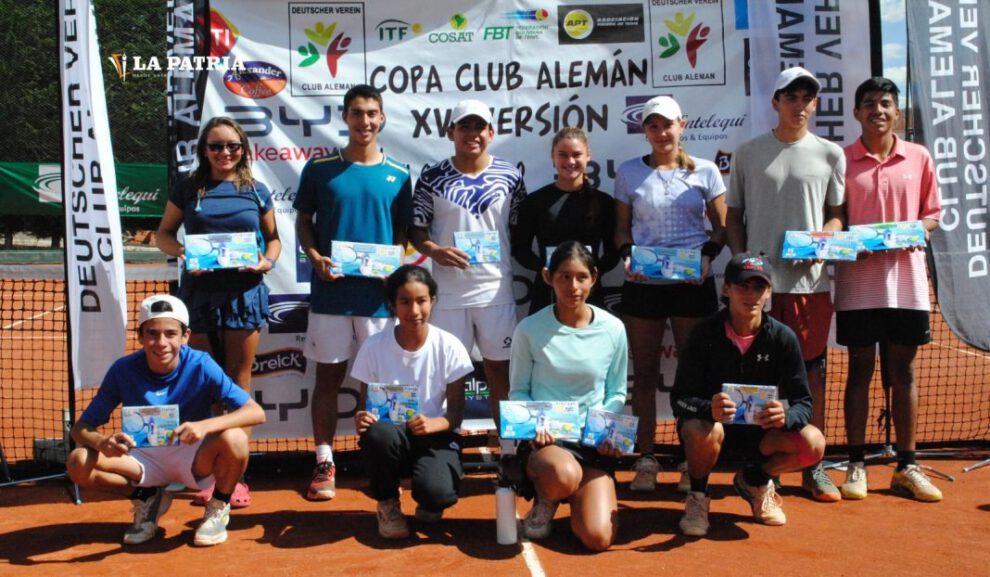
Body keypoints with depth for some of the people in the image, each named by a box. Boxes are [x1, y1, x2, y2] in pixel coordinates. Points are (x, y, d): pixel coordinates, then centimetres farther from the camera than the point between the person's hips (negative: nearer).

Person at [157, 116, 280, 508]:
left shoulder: (256, 190, 8)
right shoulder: (188, 189, 8)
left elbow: (273, 237, 14)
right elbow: (164, 233, 12)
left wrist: (267, 261, -7)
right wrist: (181, 252, -9)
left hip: (245, 291, 0)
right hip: (199, 291, 0)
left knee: (238, 381, 4)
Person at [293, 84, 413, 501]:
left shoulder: (397, 175, 4)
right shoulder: (320, 167, 3)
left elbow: (403, 233, 9)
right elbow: (303, 221, 8)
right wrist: (316, 258, -10)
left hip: (379, 293, 1)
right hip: (330, 290, 0)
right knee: (329, 374, 6)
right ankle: (324, 462, 17)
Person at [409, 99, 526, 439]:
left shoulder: (509, 177, 3)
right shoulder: (432, 178, 1)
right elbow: (416, 231, 4)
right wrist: (434, 251, -15)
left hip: (496, 290, 1)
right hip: (448, 291, 0)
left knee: (499, 370, 9)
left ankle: (508, 447, 21)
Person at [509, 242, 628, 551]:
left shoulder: (613, 330, 0)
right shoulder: (529, 329, -6)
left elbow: (617, 394, 9)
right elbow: (518, 392, 3)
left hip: (594, 443, 2)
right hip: (543, 439, -2)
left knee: (598, 538, -14)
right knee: (565, 475, -39)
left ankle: (571, 498, 21)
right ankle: (545, 501, 1)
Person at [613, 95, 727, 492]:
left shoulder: (705, 171, 7)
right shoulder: (628, 172, 8)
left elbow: (721, 227, 9)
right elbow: (622, 228, 11)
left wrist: (707, 256, -9)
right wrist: (627, 256, -9)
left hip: (693, 282, 0)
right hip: (642, 284, 1)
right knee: (644, 373, 5)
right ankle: (646, 459, 14)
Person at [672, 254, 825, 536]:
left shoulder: (782, 338, -10)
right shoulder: (705, 333, -16)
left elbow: (804, 403, -10)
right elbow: (679, 399, -17)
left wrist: (785, 415, -35)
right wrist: (708, 408, -41)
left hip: (759, 428, 3)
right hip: (708, 420, -3)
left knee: (813, 444, -23)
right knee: (705, 433, -38)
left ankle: (754, 481, 10)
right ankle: (697, 496, -3)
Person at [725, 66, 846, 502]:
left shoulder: (830, 154, 9)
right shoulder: (748, 153, 8)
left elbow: (838, 214, 12)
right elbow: (733, 215, 11)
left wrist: (823, 237, -9)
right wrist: (741, 257, -4)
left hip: (811, 279, 1)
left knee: (812, 369, 6)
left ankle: (813, 466, 17)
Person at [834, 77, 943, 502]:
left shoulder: (919, 158, 7)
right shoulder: (841, 160, 2)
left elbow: (932, 213, 12)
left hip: (906, 281, 2)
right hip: (858, 284, -2)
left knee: (903, 372, 7)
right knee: (859, 370, 4)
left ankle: (906, 467, 18)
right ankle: (856, 465, 13)